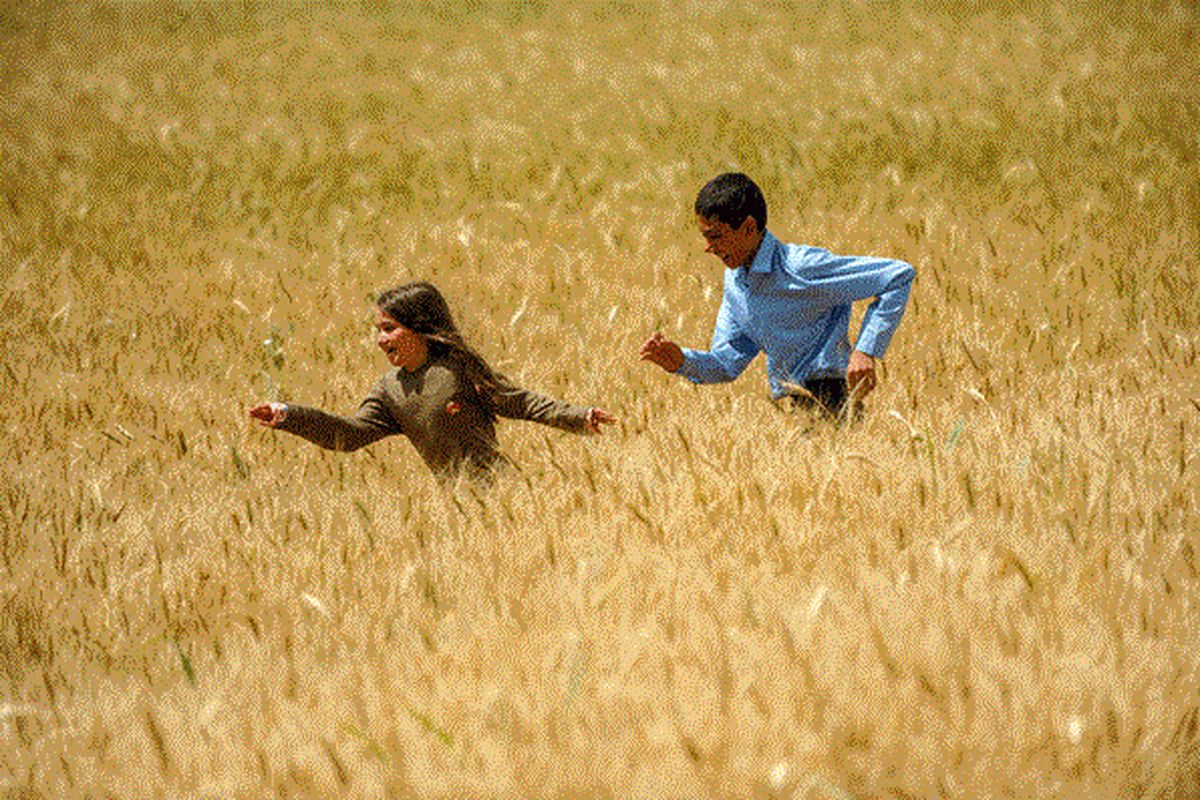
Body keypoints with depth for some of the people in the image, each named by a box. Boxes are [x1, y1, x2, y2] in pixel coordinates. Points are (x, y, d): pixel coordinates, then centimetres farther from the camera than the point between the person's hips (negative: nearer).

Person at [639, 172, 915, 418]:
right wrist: (681, 360, -5)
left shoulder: (801, 268, -16)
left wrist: (866, 352, -18)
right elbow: (727, 364, 16)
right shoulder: (735, 280, 9)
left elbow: (899, 276, -14)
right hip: (788, 410, 8)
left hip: (830, 406, -8)